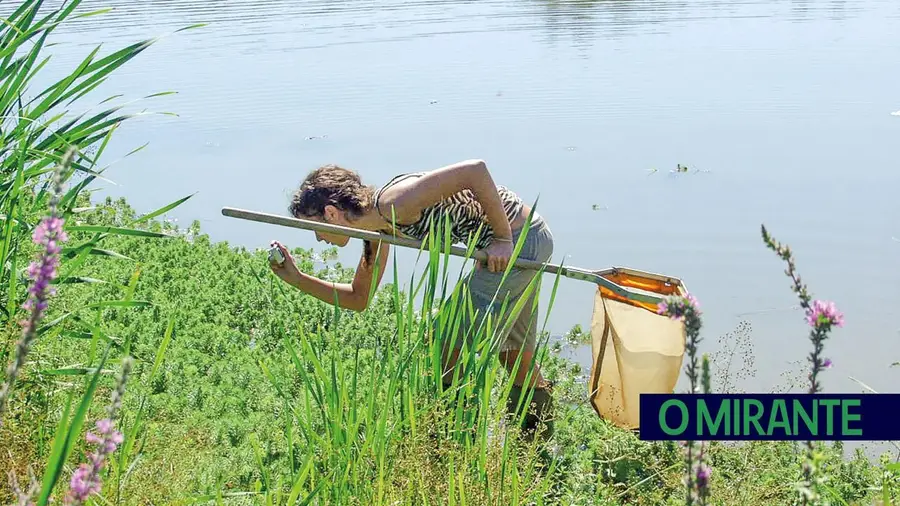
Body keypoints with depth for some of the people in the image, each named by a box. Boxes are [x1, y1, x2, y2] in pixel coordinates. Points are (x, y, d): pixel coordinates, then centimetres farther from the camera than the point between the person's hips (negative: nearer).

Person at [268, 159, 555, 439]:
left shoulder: (393, 203, -24)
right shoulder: (380, 230, 6)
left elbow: (476, 169, -30)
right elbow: (358, 299, 15)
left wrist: (503, 240, -24)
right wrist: (297, 279, 5)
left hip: (516, 237, -10)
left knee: (450, 343, -6)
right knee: (516, 357, 23)